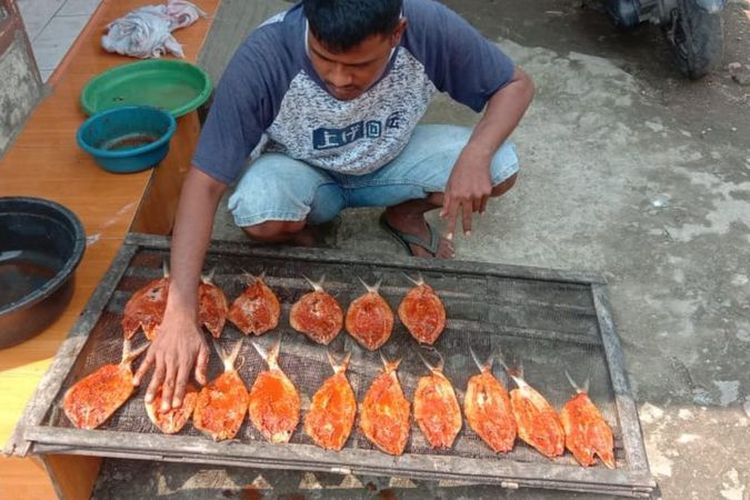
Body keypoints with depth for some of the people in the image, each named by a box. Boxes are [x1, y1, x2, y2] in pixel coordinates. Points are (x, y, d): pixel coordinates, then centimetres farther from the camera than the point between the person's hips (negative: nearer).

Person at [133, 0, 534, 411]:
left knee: (499, 169, -22)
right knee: (260, 214, -35)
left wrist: (475, 155, -34)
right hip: (301, 169, -2)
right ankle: (302, 226, 2)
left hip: (391, 160, 2)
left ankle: (405, 215, 9)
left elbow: (516, 84, -14)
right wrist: (181, 314, -40)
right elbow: (204, 184, -33)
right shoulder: (263, 58, -35)